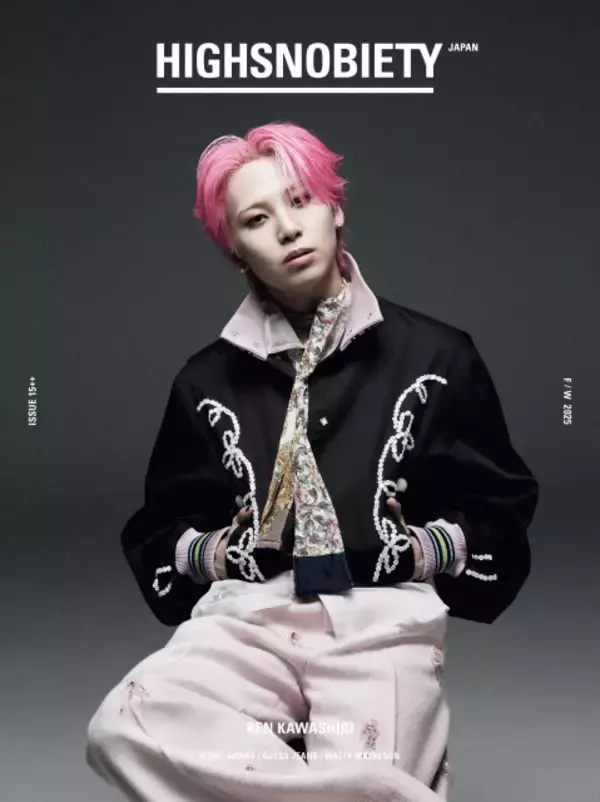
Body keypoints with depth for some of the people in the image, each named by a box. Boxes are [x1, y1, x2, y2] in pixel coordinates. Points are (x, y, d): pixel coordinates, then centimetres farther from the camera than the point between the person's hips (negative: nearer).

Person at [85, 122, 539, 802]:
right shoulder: (206, 380, 16)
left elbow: (500, 514, 16)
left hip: (386, 615, -2)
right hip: (248, 612, 3)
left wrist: (425, 548, -3)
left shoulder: (436, 355, 11)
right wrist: (213, 551, 2)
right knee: (121, 730, -28)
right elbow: (157, 531, 23)